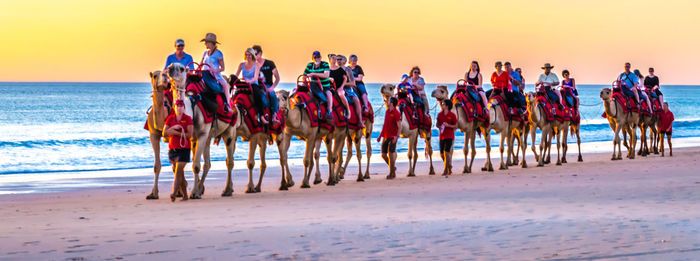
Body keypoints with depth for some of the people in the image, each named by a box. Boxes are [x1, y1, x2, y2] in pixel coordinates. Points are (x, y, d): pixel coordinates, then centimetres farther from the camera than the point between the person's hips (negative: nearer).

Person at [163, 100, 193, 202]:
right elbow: (164, 133, 2)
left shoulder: (188, 119, -3)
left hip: (184, 148, -4)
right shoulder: (170, 118, 9)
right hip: (172, 149, 4)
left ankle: (174, 193, -21)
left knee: (178, 171, -14)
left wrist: (175, 133, -13)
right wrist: (173, 127, -13)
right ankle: (185, 195, 18)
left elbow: (190, 134, -11)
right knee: (180, 174, 9)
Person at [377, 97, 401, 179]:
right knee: (383, 154, 8)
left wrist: (396, 136, -26)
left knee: (391, 154, -6)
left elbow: (399, 126, -15)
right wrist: (380, 135, 22)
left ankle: (392, 173, 3)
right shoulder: (387, 112, 13)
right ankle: (393, 167, 27)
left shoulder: (396, 113, -11)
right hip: (385, 137, 8)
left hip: (392, 137, -8)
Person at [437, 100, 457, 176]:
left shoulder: (452, 115, -6)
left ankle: (446, 170, -7)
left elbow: (455, 126, -3)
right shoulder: (440, 114, 8)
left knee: (447, 152, -15)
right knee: (442, 154, 7)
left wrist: (448, 125, -19)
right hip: (442, 136, 5)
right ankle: (449, 168, 27)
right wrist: (439, 126, -5)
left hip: (449, 136, -5)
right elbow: (437, 124, 17)